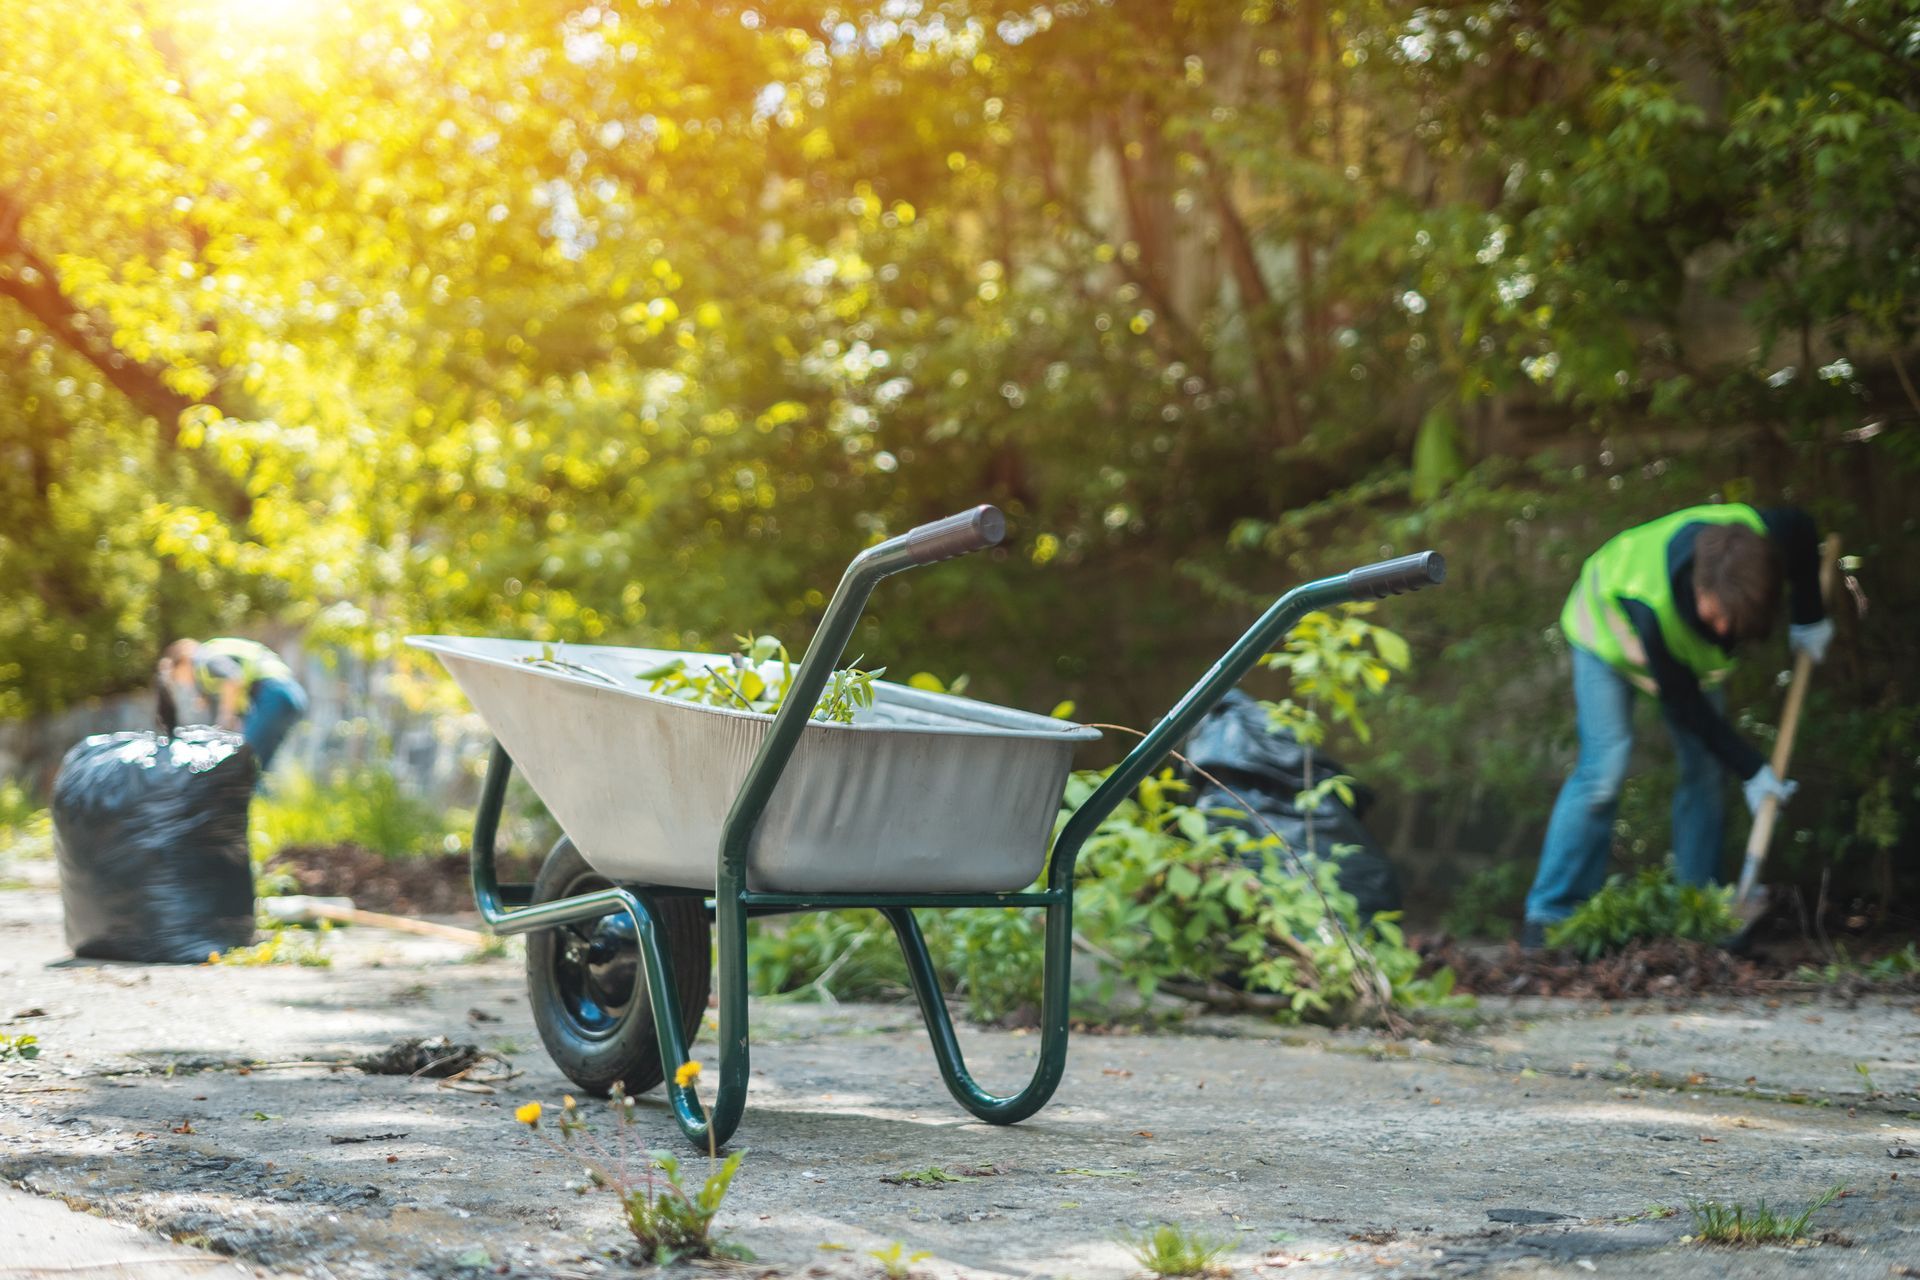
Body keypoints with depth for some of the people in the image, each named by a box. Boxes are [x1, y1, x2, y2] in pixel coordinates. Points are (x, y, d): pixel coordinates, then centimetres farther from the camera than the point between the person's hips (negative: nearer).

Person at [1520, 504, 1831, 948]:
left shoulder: (1761, 537, -37)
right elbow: (1683, 704, -31)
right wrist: (1750, 770, -26)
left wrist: (1808, 616, -4)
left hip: (1690, 646, 6)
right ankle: (1549, 916, -11)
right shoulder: (1651, 605, -46)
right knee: (1603, 769, -18)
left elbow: (1801, 528, -8)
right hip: (1610, 632, -5)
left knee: (1705, 771, -4)